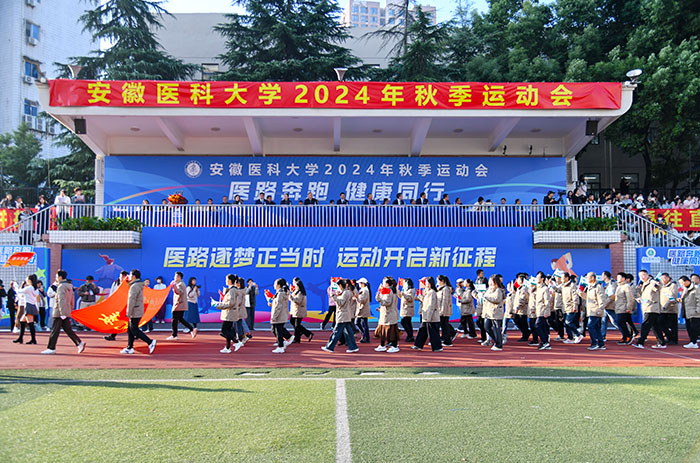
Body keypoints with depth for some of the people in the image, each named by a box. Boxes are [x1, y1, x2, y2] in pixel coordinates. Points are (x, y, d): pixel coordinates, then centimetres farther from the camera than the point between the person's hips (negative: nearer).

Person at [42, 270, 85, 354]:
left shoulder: (61, 287, -13)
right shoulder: (69, 287, 16)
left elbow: (61, 300, -21)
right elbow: (72, 301, 20)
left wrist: (62, 313, -25)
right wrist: (70, 311, 24)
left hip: (59, 313, -9)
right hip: (67, 313, 9)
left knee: (54, 331, -2)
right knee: (68, 330, 8)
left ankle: (51, 348, 3)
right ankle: (79, 343, -3)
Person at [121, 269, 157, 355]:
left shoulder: (134, 286, -18)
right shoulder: (139, 285, 14)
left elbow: (132, 300, -21)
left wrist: (128, 313, -20)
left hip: (135, 313, -10)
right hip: (138, 312, 10)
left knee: (134, 330, -6)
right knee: (130, 329, 12)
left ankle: (150, 342, -9)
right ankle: (129, 348, 14)